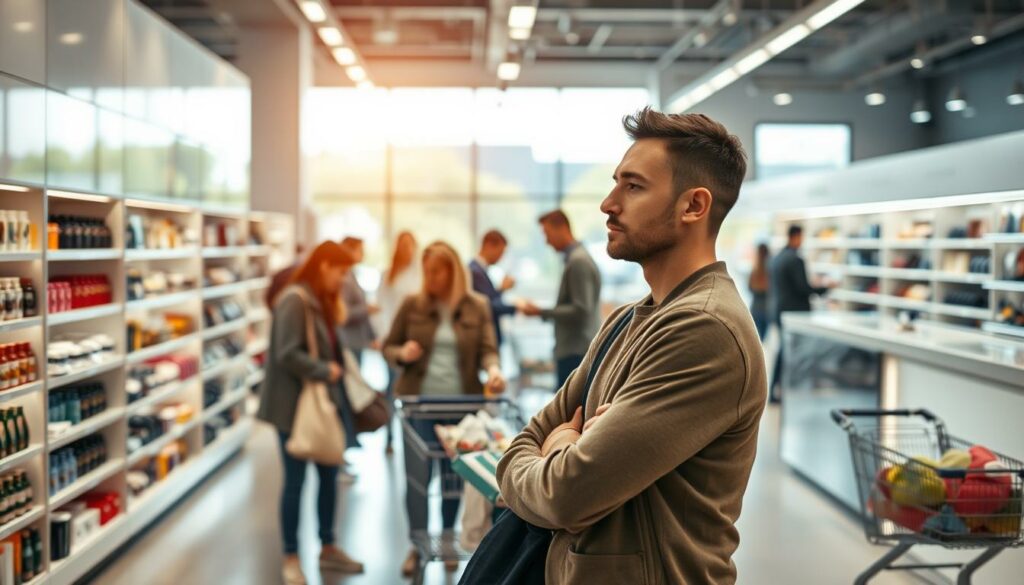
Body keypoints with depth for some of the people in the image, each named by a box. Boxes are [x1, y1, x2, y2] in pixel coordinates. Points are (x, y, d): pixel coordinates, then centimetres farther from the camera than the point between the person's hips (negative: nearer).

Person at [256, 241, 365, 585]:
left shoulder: (320, 300, 12)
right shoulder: (294, 301, -18)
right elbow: (287, 355, -25)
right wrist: (325, 370, -17)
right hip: (295, 404, -9)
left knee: (329, 474, 14)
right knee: (296, 480, 2)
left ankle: (327, 548, 28)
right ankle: (291, 557, 17)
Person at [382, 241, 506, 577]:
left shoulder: (477, 307, 1)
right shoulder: (412, 305, 1)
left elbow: (487, 349, -4)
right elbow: (388, 347, 7)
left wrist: (493, 369, -26)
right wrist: (402, 355, -15)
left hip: (460, 404, 1)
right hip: (419, 401, 0)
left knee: (453, 473, 10)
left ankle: (448, 540, 25)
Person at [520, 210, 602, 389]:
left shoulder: (578, 261, -14)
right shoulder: (576, 257, 16)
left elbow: (581, 311, -19)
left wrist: (541, 312, -15)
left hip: (576, 353, -10)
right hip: (575, 349, 10)